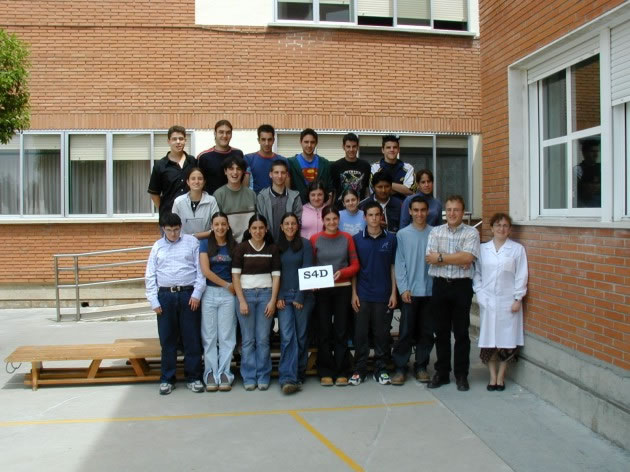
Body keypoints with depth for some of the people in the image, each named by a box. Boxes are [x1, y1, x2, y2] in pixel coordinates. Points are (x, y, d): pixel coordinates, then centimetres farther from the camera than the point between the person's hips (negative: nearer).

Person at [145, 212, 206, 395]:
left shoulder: (192, 242, 5)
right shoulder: (157, 246, 11)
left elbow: (200, 270, 1)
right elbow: (150, 276, 9)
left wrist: (197, 293, -7)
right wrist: (154, 301, 2)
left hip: (188, 295, -2)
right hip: (165, 296, 2)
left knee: (192, 339, 3)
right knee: (167, 340, 7)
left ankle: (193, 378, 15)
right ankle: (167, 379, 18)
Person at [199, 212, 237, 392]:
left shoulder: (234, 246, 7)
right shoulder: (205, 244, 2)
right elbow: (206, 270, -7)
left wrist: (235, 287, -6)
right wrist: (227, 285, -6)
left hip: (228, 295, 1)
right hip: (209, 292, -1)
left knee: (226, 336, 2)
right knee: (209, 336, 3)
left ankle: (224, 373, 9)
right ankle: (211, 373, 10)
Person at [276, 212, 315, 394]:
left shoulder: (305, 244, 2)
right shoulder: (277, 246, 9)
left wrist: (300, 297, -9)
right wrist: (278, 297, -3)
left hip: (303, 295, -1)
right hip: (283, 296, 1)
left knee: (301, 336, 3)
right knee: (287, 336, -9)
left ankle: (299, 374, 14)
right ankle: (288, 378, -15)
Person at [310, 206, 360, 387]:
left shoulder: (347, 238, 4)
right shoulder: (314, 239, 2)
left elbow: (355, 265, 4)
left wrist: (342, 272, -14)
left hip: (343, 289, 1)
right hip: (322, 290, 0)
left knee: (341, 331, 5)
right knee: (324, 331, 4)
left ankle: (342, 372, 13)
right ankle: (325, 372, 13)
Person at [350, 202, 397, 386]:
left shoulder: (390, 239, 3)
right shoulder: (357, 239, 2)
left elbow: (393, 267, 6)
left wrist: (393, 293, 1)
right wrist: (354, 293, -2)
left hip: (383, 294, 0)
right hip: (362, 294, 0)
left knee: (382, 333, 6)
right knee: (360, 333, 4)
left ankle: (381, 369, 16)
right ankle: (359, 369, 13)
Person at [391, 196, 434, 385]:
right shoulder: (402, 234, 2)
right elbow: (400, 263, 0)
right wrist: (403, 288, -7)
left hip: (430, 290, 1)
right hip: (410, 291, -1)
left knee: (426, 332, 8)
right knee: (406, 331, 1)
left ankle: (421, 366, 20)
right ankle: (400, 368, 9)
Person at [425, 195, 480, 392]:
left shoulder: (471, 233, 1)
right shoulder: (435, 232, 7)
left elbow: (467, 258, -14)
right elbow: (430, 258, -5)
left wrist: (441, 257, -11)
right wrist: (457, 259, -12)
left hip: (461, 286, -2)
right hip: (440, 285, 2)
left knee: (461, 332, 4)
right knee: (441, 331, 9)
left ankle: (461, 375, 15)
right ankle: (442, 373, 20)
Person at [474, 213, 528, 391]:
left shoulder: (517, 249, 1)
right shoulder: (483, 249, 6)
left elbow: (521, 275, 0)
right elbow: (477, 273, 8)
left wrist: (518, 299, -5)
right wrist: (479, 293, -3)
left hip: (508, 301, -1)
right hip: (487, 301, 1)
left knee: (507, 340, 2)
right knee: (488, 339, 2)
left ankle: (501, 376, 17)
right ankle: (492, 376, 15)